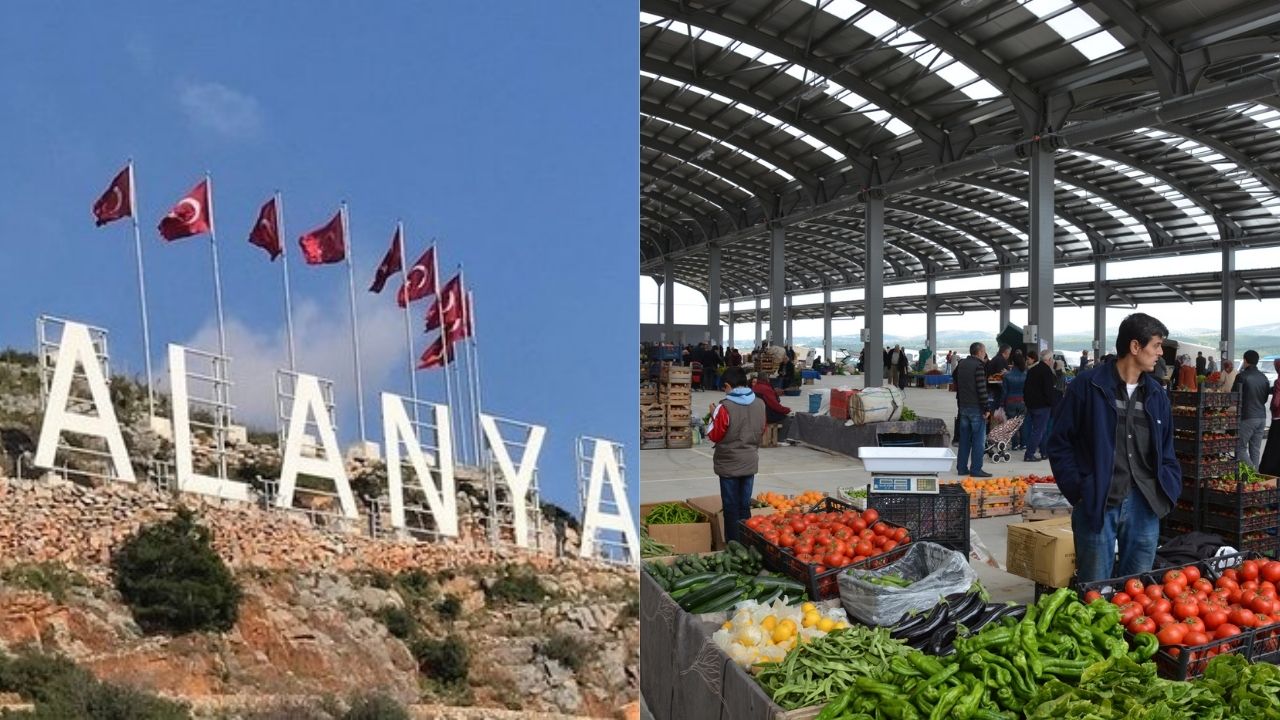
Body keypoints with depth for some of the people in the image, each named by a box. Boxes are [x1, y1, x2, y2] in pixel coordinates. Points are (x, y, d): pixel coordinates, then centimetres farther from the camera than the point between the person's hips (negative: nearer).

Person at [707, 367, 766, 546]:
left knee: (731, 508, 5)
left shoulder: (725, 407, -19)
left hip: (729, 465, -5)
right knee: (745, 506, 14)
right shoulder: (760, 404, -2)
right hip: (750, 463, 5)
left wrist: (713, 416, 3)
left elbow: (714, 436, -10)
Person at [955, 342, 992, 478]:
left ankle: (961, 467, 14)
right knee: (979, 439, -3)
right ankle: (975, 469, -4)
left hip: (963, 407, 8)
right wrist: (986, 409, -14)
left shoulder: (962, 364, 11)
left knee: (964, 438, 12)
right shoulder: (978, 366, -14)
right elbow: (982, 389, -18)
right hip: (976, 407, -8)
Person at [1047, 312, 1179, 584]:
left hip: (1144, 505, 5)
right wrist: (1077, 490, -9)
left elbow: (1165, 451, 19)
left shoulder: (1156, 395, 12)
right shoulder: (1088, 386, -5)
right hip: (1096, 505, -5)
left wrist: (1169, 489, 5)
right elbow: (1060, 442, -3)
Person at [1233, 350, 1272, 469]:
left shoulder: (1242, 376, -12)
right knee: (1255, 449, 11)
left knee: (1240, 448, -2)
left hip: (1246, 417, -6)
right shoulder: (1264, 378, 8)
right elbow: (1265, 398, 15)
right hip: (1262, 417, 6)